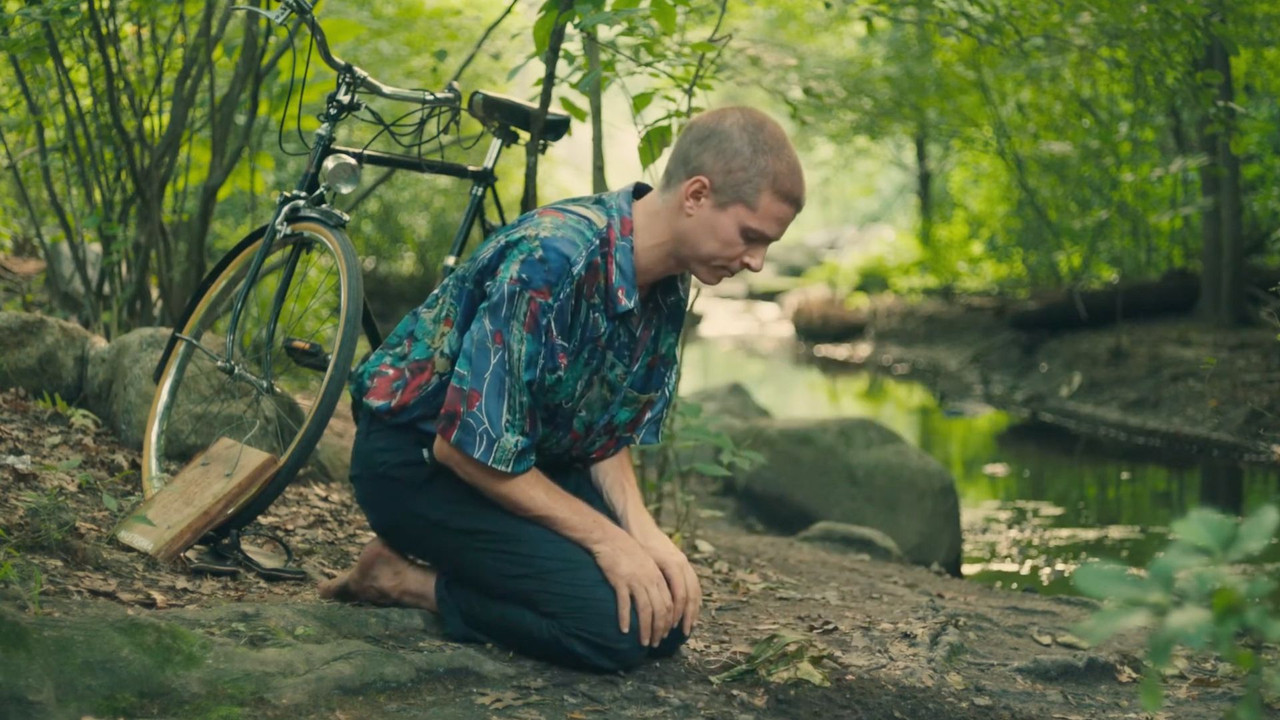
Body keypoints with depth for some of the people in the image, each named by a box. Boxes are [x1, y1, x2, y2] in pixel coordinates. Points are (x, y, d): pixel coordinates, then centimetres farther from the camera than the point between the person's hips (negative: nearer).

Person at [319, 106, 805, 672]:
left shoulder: (668, 288, -3)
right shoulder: (553, 258, -30)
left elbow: (609, 433, 6)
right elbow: (468, 447, -28)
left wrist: (642, 529, -12)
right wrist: (606, 538, -22)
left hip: (530, 460, 9)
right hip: (417, 456, -9)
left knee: (669, 615, -2)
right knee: (617, 624, -23)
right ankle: (403, 577, -4)